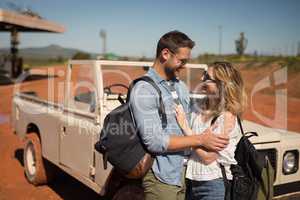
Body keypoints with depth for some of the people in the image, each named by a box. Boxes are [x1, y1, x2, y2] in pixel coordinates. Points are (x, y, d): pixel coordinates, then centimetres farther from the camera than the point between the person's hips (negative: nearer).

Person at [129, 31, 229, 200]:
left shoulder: (181, 86, 10)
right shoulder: (143, 90, -16)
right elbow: (154, 142, -22)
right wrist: (200, 140, -19)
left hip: (186, 172, 7)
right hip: (163, 177, -7)